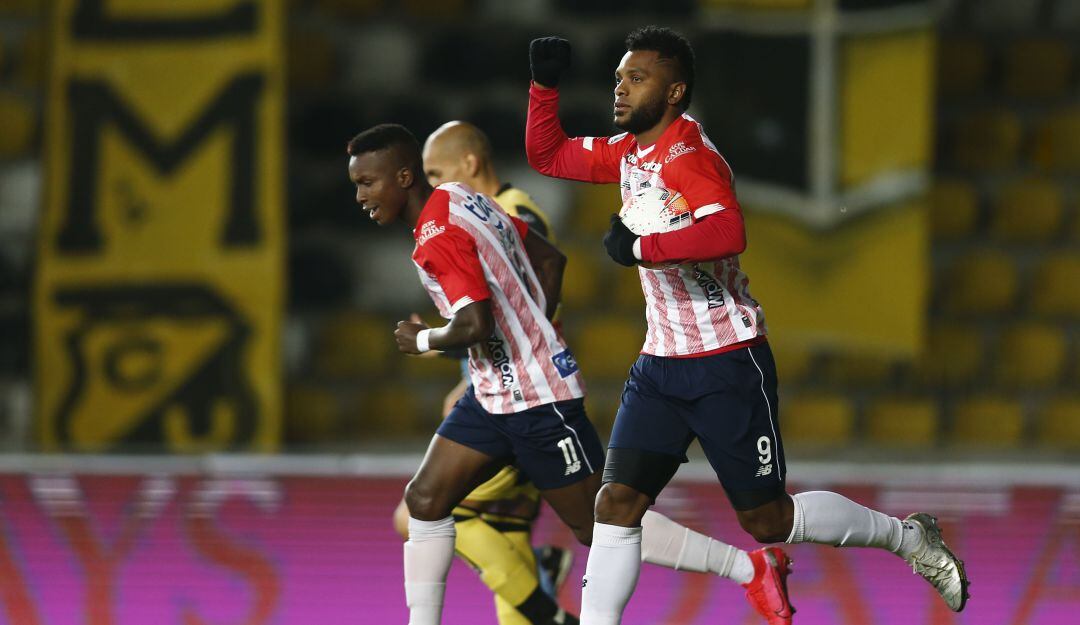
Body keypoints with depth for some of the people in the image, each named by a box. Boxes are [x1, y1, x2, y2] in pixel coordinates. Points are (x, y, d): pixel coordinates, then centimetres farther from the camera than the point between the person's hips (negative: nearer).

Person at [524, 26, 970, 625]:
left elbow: (726, 233, -36)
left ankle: (910, 537, 19)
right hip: (660, 363, 8)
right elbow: (546, 154, 21)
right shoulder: (628, 152, 8)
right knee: (617, 501, -5)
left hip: (727, 366, -8)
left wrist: (639, 247, -32)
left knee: (767, 519, 0)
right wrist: (544, 84, 6)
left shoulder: (689, 156, -19)